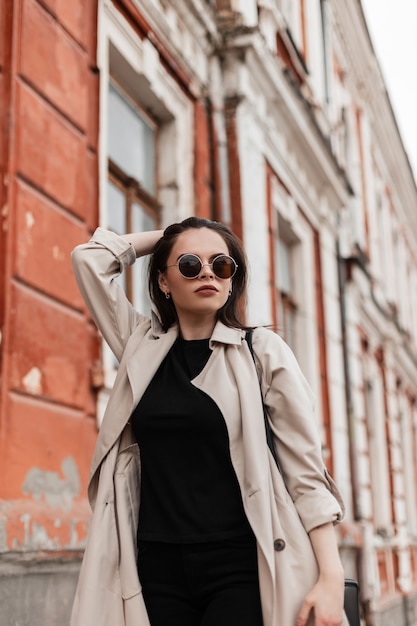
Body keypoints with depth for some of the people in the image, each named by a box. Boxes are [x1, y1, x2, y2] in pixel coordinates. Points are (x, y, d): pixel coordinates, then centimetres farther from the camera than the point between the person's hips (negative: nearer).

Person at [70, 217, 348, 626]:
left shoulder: (263, 351, -1)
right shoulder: (143, 346, 9)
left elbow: (306, 470, -4)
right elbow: (90, 258, 9)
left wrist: (331, 577, -11)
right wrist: (164, 237, 11)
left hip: (241, 567, -3)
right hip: (158, 568, 3)